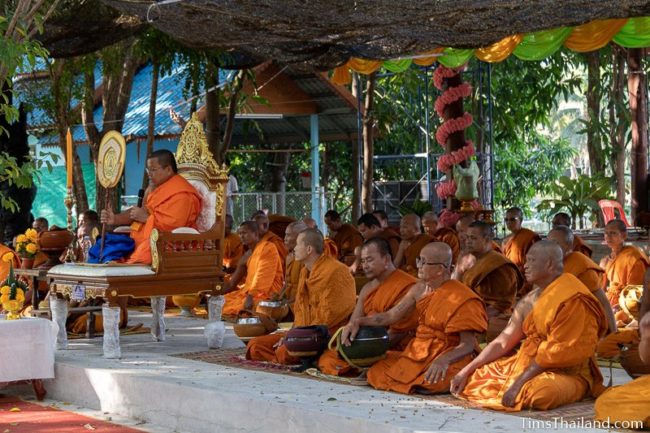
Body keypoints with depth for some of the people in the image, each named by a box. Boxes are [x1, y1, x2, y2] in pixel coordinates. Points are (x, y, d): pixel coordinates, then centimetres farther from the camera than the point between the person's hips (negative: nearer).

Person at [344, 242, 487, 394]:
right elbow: (390, 316, 8)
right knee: (376, 372, -10)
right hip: (417, 356, 6)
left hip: (448, 360, -6)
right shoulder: (419, 289, 6)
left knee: (429, 383, -33)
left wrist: (443, 360, -38)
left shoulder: (461, 299, -15)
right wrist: (358, 322, -7)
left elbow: (468, 345, -18)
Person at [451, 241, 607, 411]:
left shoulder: (572, 300, -15)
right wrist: (466, 371, 1)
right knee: (473, 376, -1)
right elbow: (504, 340, 10)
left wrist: (519, 383, -23)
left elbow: (555, 352, -20)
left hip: (565, 373, -8)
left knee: (538, 393, -40)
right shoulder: (530, 300, 12)